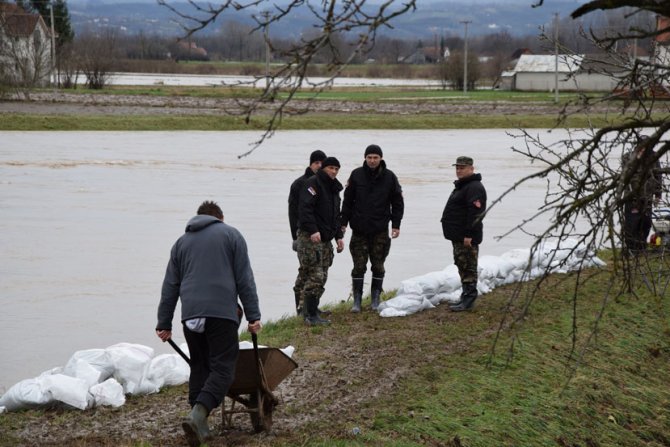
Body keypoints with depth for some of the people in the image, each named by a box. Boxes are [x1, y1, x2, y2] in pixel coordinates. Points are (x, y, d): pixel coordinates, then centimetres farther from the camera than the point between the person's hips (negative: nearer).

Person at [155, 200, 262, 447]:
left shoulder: (182, 241, 21)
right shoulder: (230, 235, 12)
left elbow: (170, 286, 18)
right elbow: (245, 280, 4)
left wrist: (164, 324, 20)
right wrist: (253, 316, 4)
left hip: (191, 314, 4)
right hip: (221, 312, -4)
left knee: (199, 367, 14)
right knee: (223, 368, -5)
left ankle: (200, 426, 10)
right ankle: (198, 414, -26)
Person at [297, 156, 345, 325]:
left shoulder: (334, 188, 21)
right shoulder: (313, 184, -8)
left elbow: (335, 215, 28)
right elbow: (305, 208, -20)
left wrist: (339, 236, 19)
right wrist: (313, 230, -27)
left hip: (325, 239, 9)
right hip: (310, 237, -9)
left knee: (321, 277, 9)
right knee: (315, 276, -13)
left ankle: (309, 311, 15)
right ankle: (311, 315, -11)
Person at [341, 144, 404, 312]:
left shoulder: (389, 177, 0)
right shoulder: (356, 175, 0)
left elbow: (397, 202, 6)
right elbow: (347, 201, 6)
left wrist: (396, 225, 0)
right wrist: (344, 222, 2)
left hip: (380, 230, 0)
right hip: (359, 229, 0)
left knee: (378, 265, 5)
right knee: (359, 266, -1)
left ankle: (375, 299, 14)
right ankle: (357, 300, 5)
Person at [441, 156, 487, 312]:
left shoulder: (474, 188, -15)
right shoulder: (461, 186, 20)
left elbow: (475, 213, -24)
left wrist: (469, 235, -27)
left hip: (467, 238, -11)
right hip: (458, 236, 11)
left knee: (468, 268, -8)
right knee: (462, 266, 14)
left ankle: (468, 299, -7)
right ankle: (466, 297, 21)